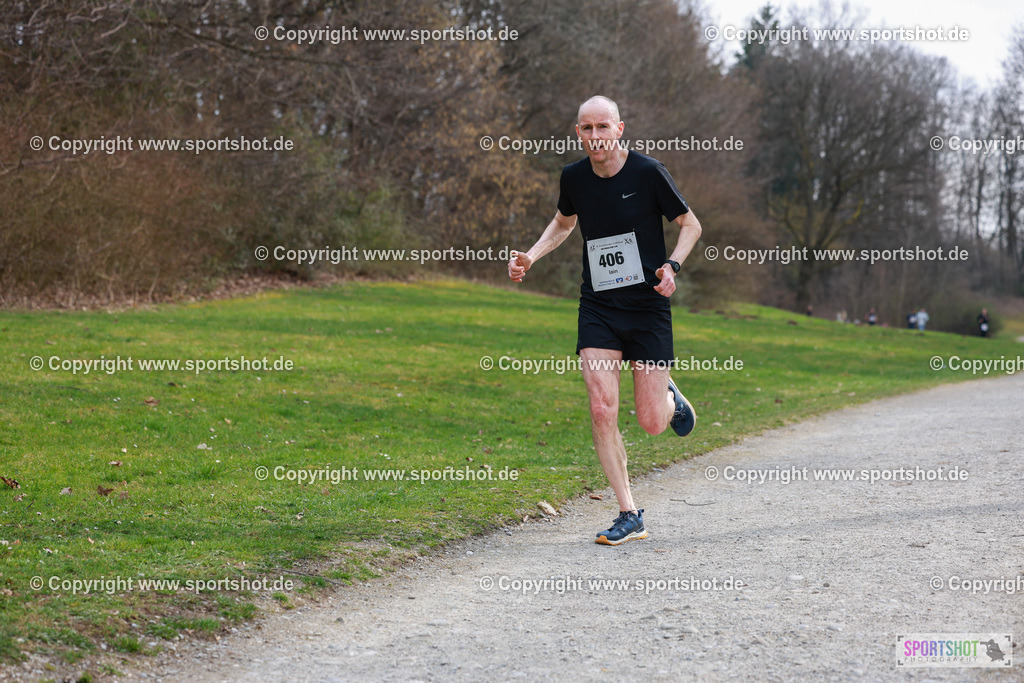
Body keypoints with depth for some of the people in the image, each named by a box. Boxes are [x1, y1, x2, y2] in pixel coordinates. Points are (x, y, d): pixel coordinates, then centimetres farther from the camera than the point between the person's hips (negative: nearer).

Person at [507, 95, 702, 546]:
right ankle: (629, 515, -2)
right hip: (597, 309, 3)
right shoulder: (573, 178, 1)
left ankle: (670, 398, 37)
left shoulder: (648, 172, -10)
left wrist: (672, 266, -17)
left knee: (652, 424, -2)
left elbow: (690, 225, 0)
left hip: (648, 307, -3)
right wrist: (531, 256, 7)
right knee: (602, 411, -12)